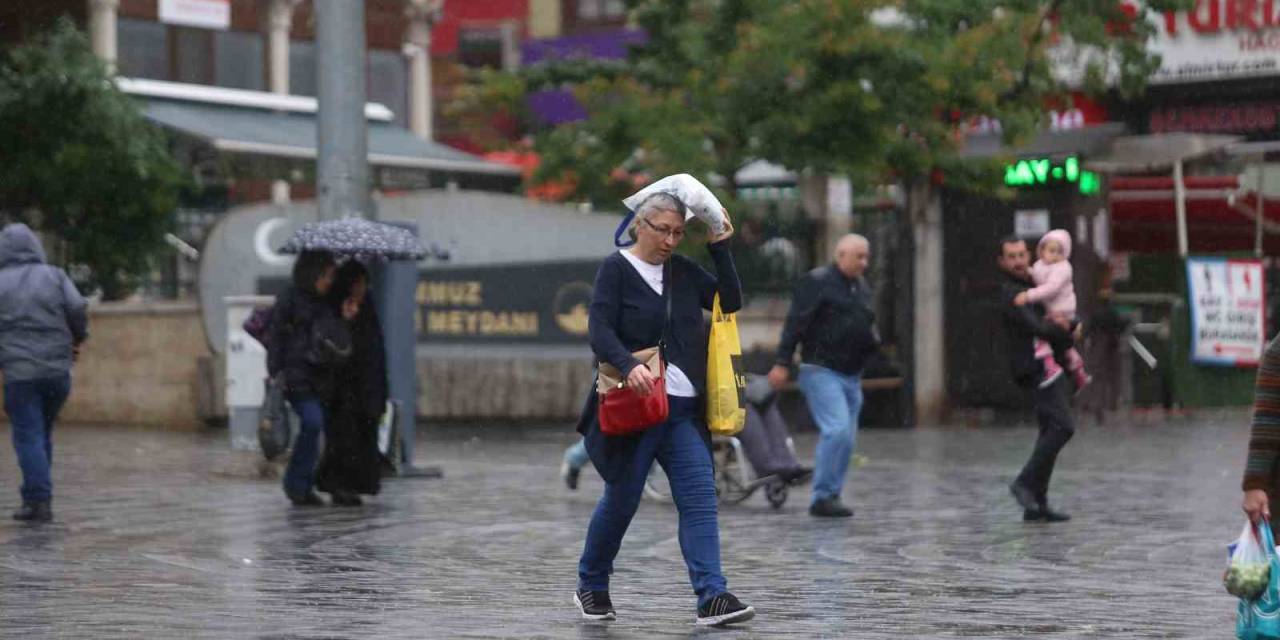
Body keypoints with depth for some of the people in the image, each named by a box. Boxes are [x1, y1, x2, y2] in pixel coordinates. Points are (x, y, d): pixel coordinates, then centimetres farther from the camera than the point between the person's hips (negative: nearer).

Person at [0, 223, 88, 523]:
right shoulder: (54, 276, 6)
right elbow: (77, 309, -4)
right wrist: (78, 338, 13)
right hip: (57, 369, 3)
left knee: (28, 436, -1)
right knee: (43, 433, 16)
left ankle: (38, 500, -9)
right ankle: (39, 495, 17)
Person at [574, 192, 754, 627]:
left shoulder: (683, 270, 13)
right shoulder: (617, 269, -4)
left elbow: (731, 301, 9)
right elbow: (600, 332, -13)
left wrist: (720, 248, 5)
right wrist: (629, 365, -31)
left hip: (683, 409, 5)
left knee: (699, 500, -8)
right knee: (622, 501, 5)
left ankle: (711, 598, -15)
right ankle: (591, 587, 26)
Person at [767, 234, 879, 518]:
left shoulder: (862, 288, 18)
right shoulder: (817, 281, -7)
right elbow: (795, 322, -12)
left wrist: (873, 339, 11)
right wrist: (782, 362, -18)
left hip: (851, 375, 8)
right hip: (822, 370, -8)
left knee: (846, 438, 6)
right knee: (837, 429, -19)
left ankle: (831, 496, 15)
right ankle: (822, 497, -14)